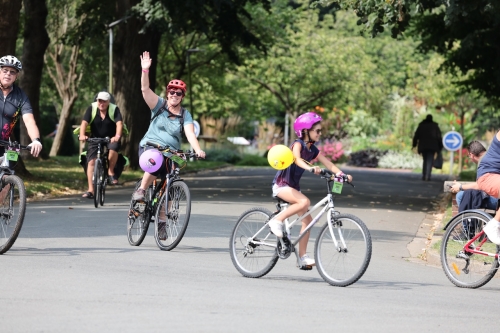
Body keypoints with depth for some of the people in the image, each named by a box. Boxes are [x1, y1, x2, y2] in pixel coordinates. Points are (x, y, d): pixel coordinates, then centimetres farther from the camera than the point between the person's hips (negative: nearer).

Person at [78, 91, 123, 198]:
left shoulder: (114, 109, -11)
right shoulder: (92, 108, -7)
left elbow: (119, 123, -25)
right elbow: (84, 123, -18)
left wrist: (117, 136, -45)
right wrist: (82, 135, -37)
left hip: (111, 138, -2)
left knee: (113, 148, -34)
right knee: (91, 162, -12)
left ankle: (111, 172, -10)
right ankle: (90, 190, -11)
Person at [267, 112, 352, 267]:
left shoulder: (313, 150, 7)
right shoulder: (298, 144, -14)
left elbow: (328, 164, 0)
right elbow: (297, 158, -34)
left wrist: (342, 174, -17)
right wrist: (310, 168, -52)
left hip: (293, 187, 8)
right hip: (281, 185, -8)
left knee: (307, 219, 1)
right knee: (305, 201, -32)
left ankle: (302, 256, 5)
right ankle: (277, 220, -19)